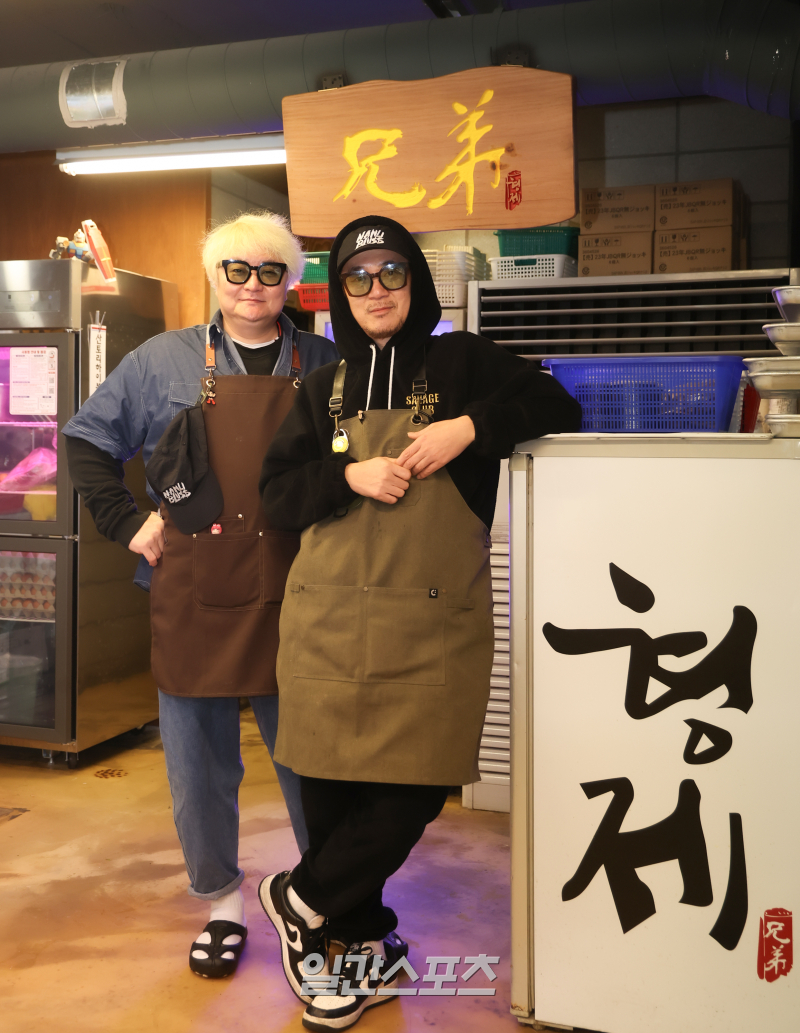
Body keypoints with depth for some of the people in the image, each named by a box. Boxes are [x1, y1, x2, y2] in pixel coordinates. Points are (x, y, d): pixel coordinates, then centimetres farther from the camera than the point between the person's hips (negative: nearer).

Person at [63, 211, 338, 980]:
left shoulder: (324, 365, 7)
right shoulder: (166, 361, 6)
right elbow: (86, 440, 11)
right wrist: (126, 523, 2)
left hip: (294, 598, 0)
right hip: (196, 597, 1)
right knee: (200, 762, 11)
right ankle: (222, 901, 31)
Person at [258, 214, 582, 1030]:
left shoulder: (463, 362, 8)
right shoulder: (324, 388, 14)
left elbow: (556, 408, 3)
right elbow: (276, 494, 10)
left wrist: (471, 426, -11)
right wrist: (351, 477, -9)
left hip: (436, 624, -2)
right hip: (331, 618, 2)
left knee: (417, 783, -5)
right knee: (331, 781, 4)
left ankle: (302, 900, 19)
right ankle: (361, 947, 25)